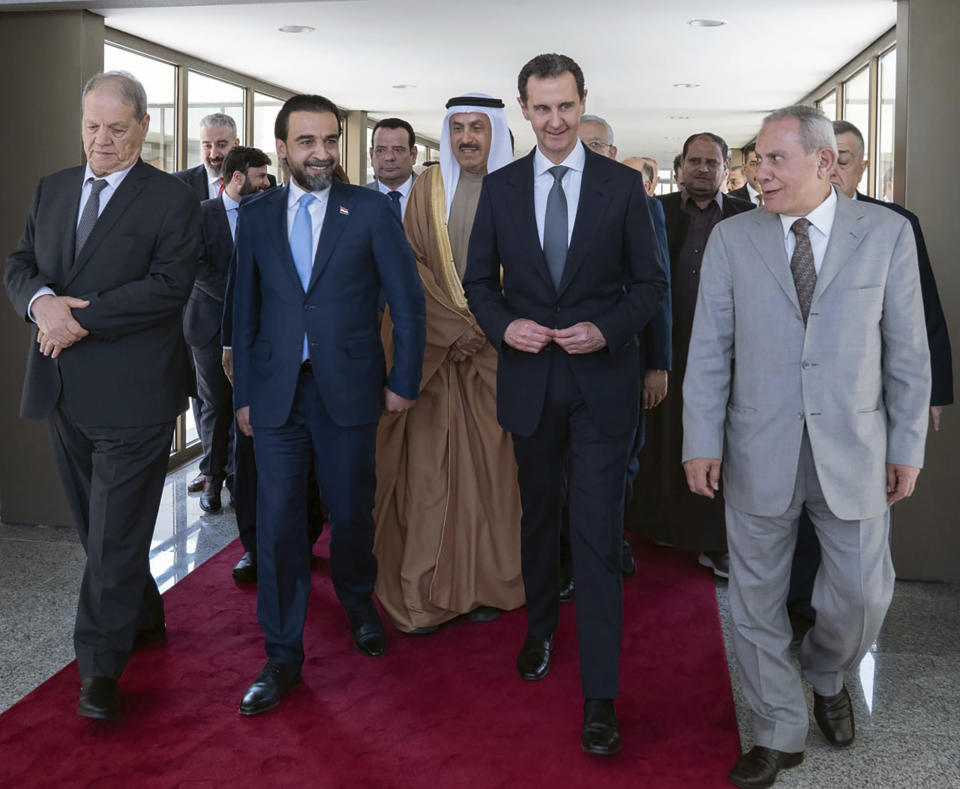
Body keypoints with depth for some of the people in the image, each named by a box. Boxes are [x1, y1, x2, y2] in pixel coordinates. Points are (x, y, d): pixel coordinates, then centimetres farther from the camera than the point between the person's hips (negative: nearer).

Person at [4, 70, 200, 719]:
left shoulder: (173, 200, -6)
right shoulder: (52, 189, 14)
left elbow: (168, 286, -16)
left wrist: (82, 319, -19)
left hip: (132, 392, -6)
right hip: (65, 389, 7)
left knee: (117, 534, -2)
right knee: (96, 526, 17)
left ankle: (100, 667, 7)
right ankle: (144, 618, 36)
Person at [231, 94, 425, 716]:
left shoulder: (370, 210, -1)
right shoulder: (256, 217, 7)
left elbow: (408, 300, 0)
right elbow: (246, 311, 10)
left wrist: (404, 381, -2)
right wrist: (243, 394, 8)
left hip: (348, 390, -1)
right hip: (277, 394, 2)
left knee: (352, 513, 11)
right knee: (278, 526, 2)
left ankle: (359, 604, 42)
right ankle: (283, 657, 16)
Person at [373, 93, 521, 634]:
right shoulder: (430, 186, 7)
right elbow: (412, 263, 2)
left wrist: (482, 330, -10)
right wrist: (454, 327, -9)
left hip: (496, 348, 0)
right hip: (435, 346, 1)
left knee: (491, 462, 1)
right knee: (428, 464, -2)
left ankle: (487, 582, 12)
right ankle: (425, 593, 5)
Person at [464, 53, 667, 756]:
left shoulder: (623, 185, -2)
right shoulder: (500, 187, 4)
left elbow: (651, 282, 0)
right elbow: (479, 279, 9)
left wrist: (605, 329, -17)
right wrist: (504, 326, -11)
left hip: (602, 381, -3)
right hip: (529, 381, 3)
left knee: (598, 535, -5)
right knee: (539, 516, 20)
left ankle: (600, 694, 2)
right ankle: (540, 630, 43)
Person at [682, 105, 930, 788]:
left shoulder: (887, 232, -1)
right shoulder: (732, 238, 0)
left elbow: (907, 348, 1)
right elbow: (709, 348, 0)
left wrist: (908, 445, 1)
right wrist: (701, 441, -4)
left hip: (853, 449, 0)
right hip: (759, 450, 1)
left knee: (863, 592, 6)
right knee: (756, 597, 8)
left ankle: (827, 680, 39)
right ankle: (780, 731, 28)